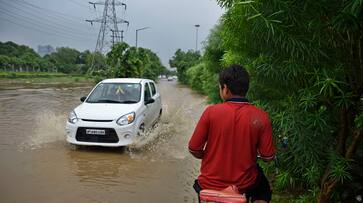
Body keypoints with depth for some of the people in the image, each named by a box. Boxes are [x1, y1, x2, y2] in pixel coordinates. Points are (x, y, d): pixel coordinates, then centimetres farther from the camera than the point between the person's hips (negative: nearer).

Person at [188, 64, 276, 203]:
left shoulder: (211, 112, -16)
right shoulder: (260, 117, -14)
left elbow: (194, 149, -10)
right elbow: (268, 157, -8)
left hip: (210, 184, 0)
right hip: (244, 185, 1)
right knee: (263, 190, 34)